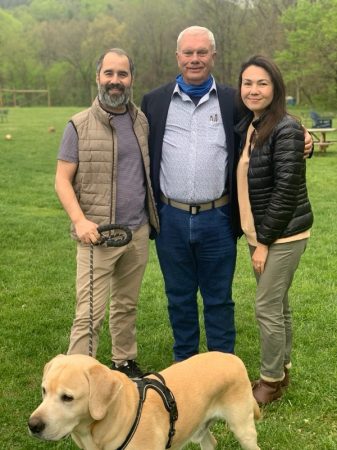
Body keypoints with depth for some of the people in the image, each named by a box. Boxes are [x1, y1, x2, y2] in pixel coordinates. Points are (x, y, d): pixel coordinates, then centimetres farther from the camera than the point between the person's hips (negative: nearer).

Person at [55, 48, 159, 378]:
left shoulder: (142, 122, 7)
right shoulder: (79, 125, -4)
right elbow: (62, 180, -4)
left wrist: (154, 217, 6)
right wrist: (79, 220, -17)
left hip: (138, 232, 4)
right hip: (98, 235, -4)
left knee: (127, 305, 16)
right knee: (90, 314, -4)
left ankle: (124, 361, 33)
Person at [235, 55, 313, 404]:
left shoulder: (286, 130, -17)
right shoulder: (246, 127, 7)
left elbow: (286, 192, -20)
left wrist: (264, 241, -16)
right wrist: (255, 238, 5)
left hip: (283, 234, -8)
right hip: (258, 231, 8)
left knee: (267, 307, -2)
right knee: (278, 304, 17)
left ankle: (271, 381, 14)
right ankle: (282, 370, 30)